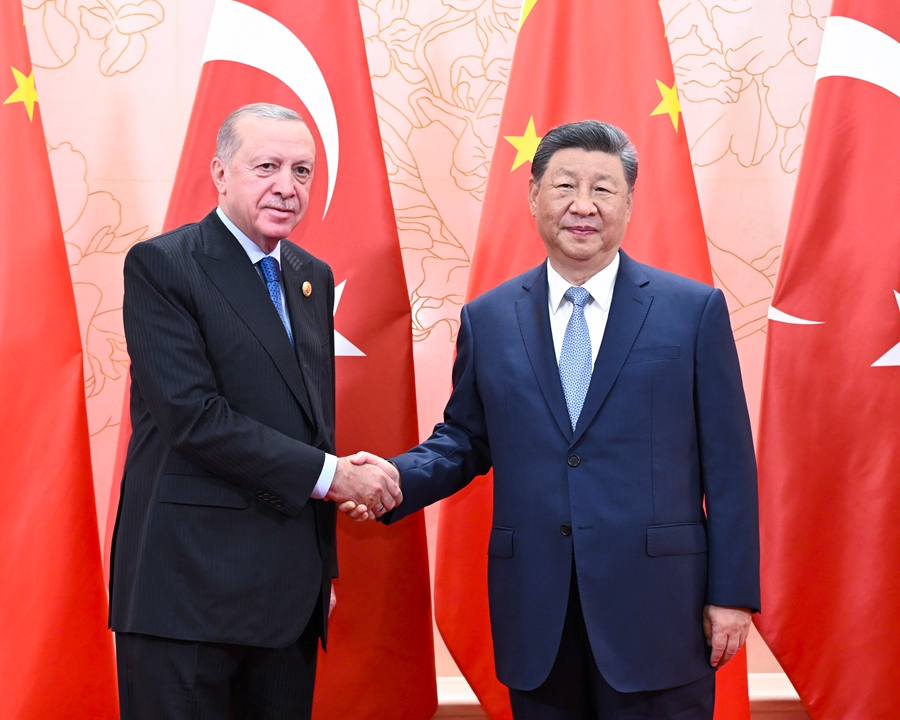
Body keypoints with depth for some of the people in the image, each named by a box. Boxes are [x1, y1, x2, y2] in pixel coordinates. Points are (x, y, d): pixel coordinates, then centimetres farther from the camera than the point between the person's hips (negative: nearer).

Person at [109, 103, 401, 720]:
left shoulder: (314, 277, 13)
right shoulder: (161, 265, -8)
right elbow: (192, 416, -18)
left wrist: (325, 565, 15)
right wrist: (329, 475, -15)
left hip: (292, 589, 6)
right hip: (189, 587, -6)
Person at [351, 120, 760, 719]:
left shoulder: (696, 310, 0)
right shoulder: (487, 319, 7)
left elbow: (728, 461, 0)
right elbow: (464, 440, 13)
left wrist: (732, 594, -3)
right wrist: (398, 477, -7)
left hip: (657, 611, -2)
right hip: (535, 618, 2)